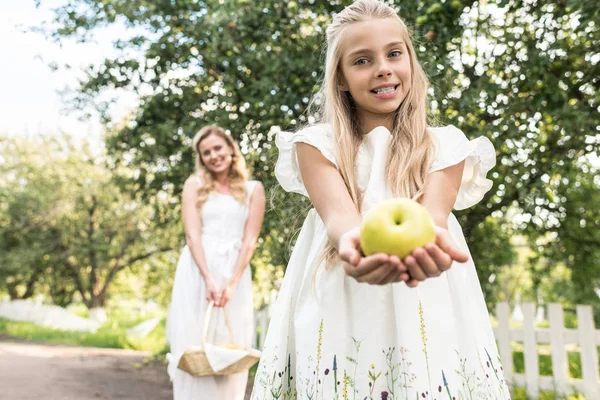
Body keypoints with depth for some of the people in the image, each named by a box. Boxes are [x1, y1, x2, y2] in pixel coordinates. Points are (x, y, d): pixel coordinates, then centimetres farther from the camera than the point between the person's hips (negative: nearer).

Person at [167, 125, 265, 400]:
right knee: (194, 347, -1)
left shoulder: (253, 189, 8)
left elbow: (250, 240, 0)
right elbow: (192, 235, -3)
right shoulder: (195, 185, 8)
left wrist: (231, 283, -13)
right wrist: (208, 279, -17)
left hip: (235, 274, 1)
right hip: (196, 273, 0)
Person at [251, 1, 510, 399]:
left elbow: (433, 214, -12)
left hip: (424, 317, 1)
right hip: (335, 316, 0)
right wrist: (353, 243, -40)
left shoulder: (444, 146, 4)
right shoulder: (318, 144, 0)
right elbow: (337, 214, -16)